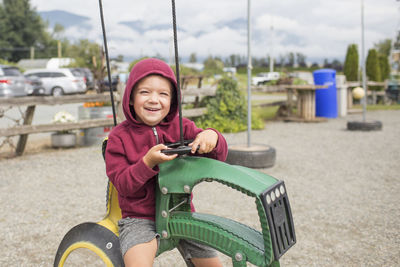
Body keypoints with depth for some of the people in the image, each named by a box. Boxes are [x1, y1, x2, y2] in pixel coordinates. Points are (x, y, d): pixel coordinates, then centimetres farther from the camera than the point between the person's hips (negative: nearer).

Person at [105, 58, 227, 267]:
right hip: (139, 218, -3)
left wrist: (211, 137, -27)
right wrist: (148, 162, -27)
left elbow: (218, 157, -4)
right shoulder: (120, 136, -5)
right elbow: (122, 184, -11)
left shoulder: (181, 127, 2)